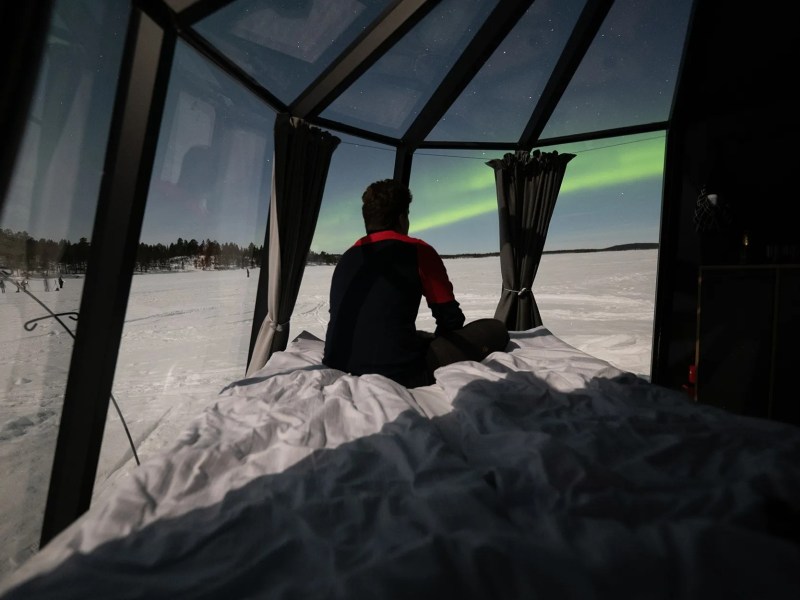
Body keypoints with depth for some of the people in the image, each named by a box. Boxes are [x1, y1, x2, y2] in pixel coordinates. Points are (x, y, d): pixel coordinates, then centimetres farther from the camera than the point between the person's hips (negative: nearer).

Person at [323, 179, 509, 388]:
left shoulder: (346, 258, 12)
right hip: (398, 376, -7)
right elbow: (451, 320, 2)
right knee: (494, 330, 4)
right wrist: (437, 343, 24)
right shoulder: (418, 251, -3)